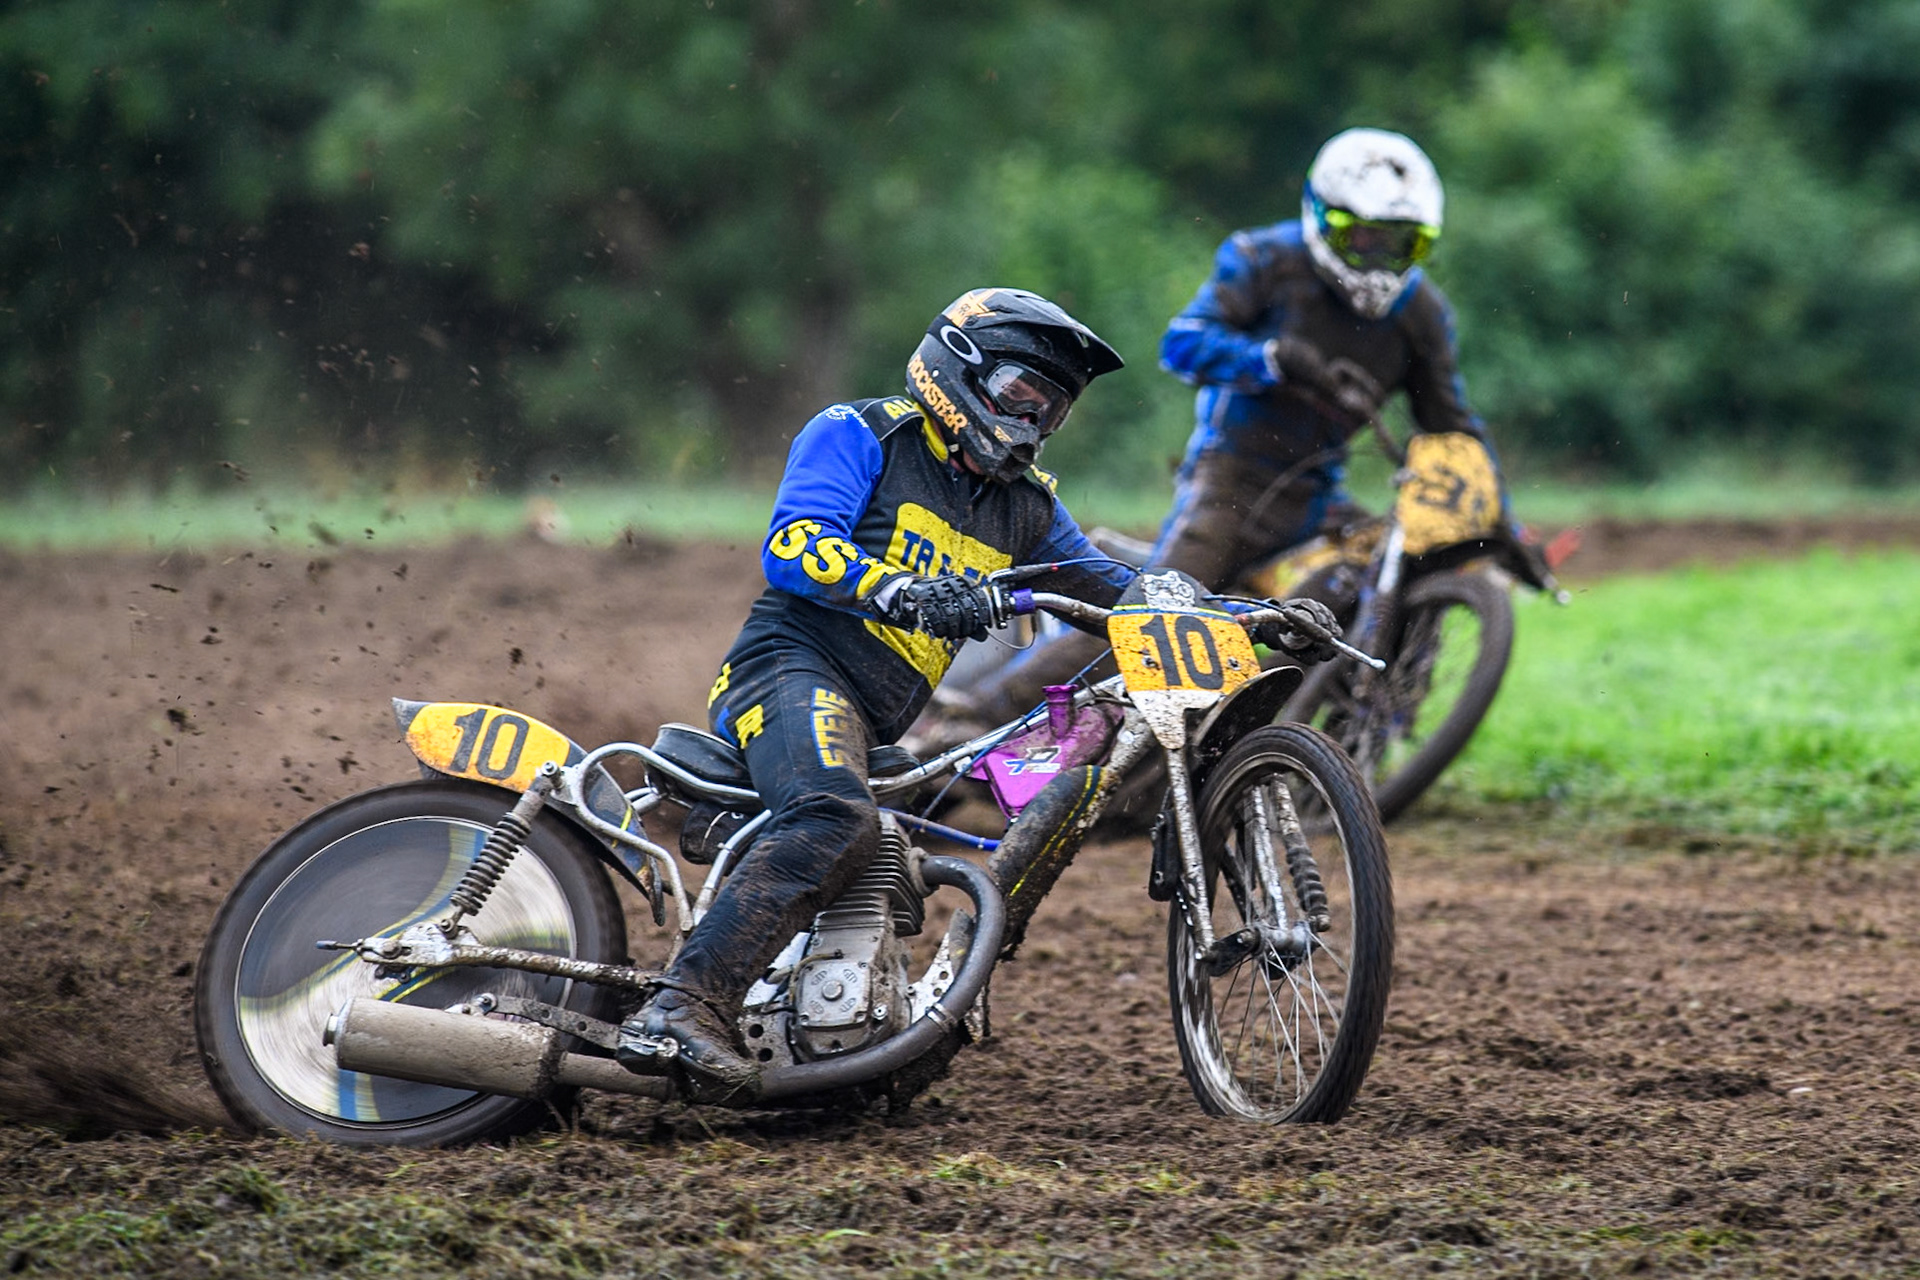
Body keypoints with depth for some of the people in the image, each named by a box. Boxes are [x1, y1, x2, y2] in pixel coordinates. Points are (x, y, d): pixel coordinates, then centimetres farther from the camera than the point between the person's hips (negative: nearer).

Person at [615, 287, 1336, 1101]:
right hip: (796, 666, -10)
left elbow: (1111, 585, 25)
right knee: (837, 820, -35)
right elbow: (793, 546, -13)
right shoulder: (856, 437, 2)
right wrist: (903, 593, -30)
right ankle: (682, 1011, -46)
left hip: (873, 726, 10)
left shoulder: (1024, 505, 23)